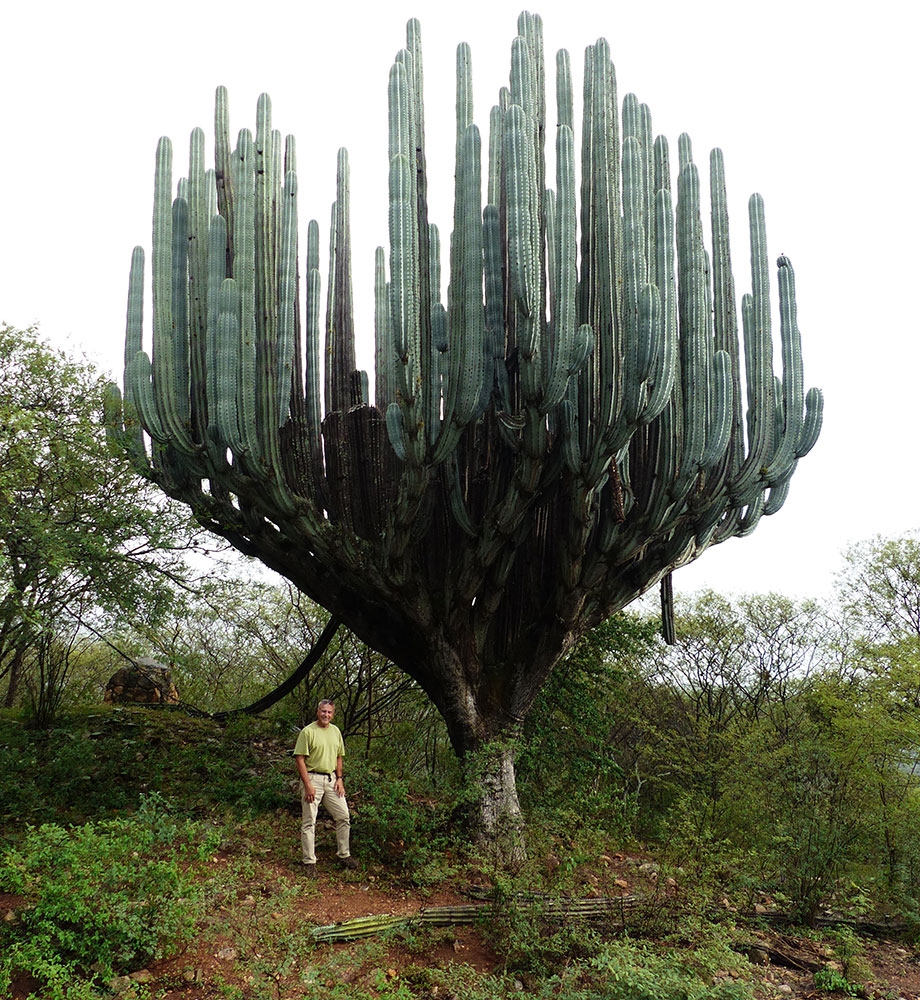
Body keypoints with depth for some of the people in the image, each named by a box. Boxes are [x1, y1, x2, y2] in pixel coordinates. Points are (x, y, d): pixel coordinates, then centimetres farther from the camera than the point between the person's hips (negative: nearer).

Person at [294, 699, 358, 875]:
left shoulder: (336, 731, 9)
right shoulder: (308, 731, -11)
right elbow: (300, 759, -12)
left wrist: (339, 778, 7)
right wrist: (308, 785, -17)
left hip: (331, 779, 6)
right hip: (313, 779, -6)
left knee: (344, 817, 8)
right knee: (309, 822, -1)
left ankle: (344, 855, 22)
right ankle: (309, 862, 8)